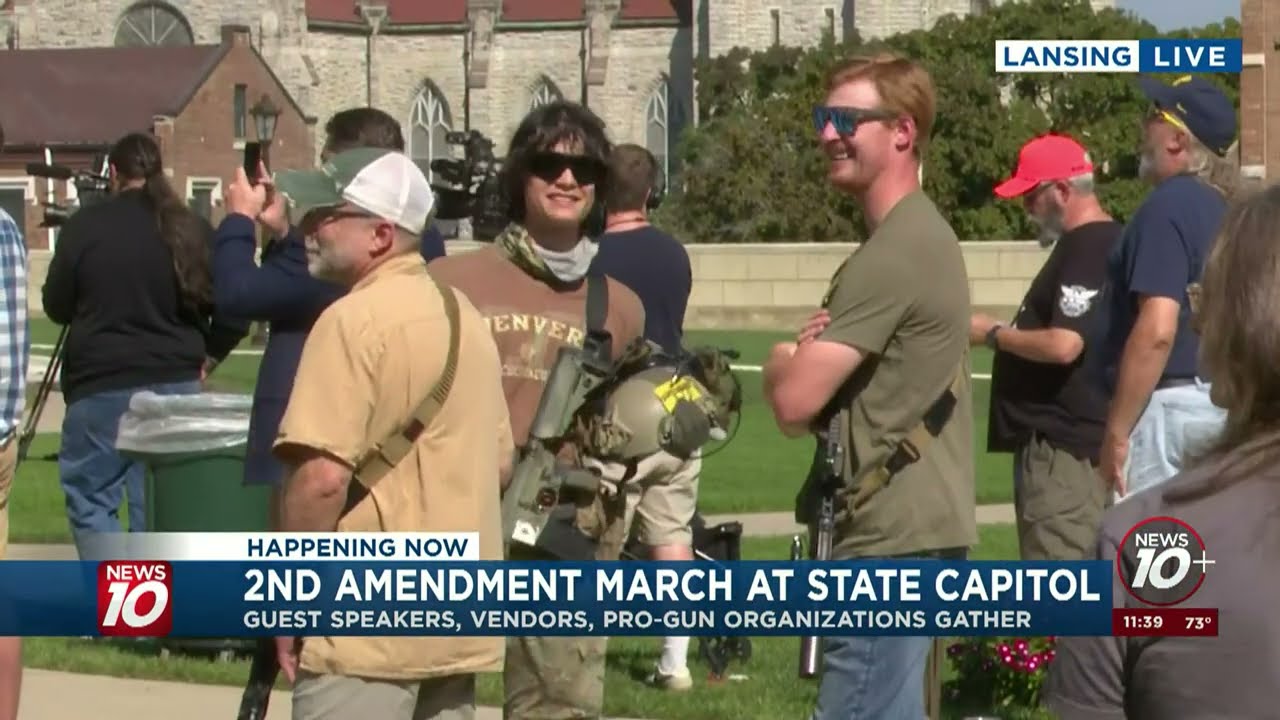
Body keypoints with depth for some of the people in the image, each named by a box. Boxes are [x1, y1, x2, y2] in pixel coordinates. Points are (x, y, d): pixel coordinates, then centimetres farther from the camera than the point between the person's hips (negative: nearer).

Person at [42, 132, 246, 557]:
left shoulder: (85, 227, -7)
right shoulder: (192, 231, 2)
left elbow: (56, 306, 4)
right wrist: (206, 359, 14)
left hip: (102, 386, -3)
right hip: (176, 385, 4)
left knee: (89, 496, 5)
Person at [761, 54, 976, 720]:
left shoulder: (894, 252, -17)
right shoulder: (920, 234, 16)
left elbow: (794, 400, -20)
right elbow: (829, 388, 21)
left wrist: (783, 358, 3)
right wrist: (809, 352, -2)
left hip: (891, 538, -11)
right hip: (912, 525, 11)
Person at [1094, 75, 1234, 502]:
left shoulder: (1166, 207, -15)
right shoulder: (1218, 209, 13)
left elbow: (1157, 331, -24)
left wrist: (1116, 432, -20)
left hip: (1167, 403, -10)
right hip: (1219, 401, 10)